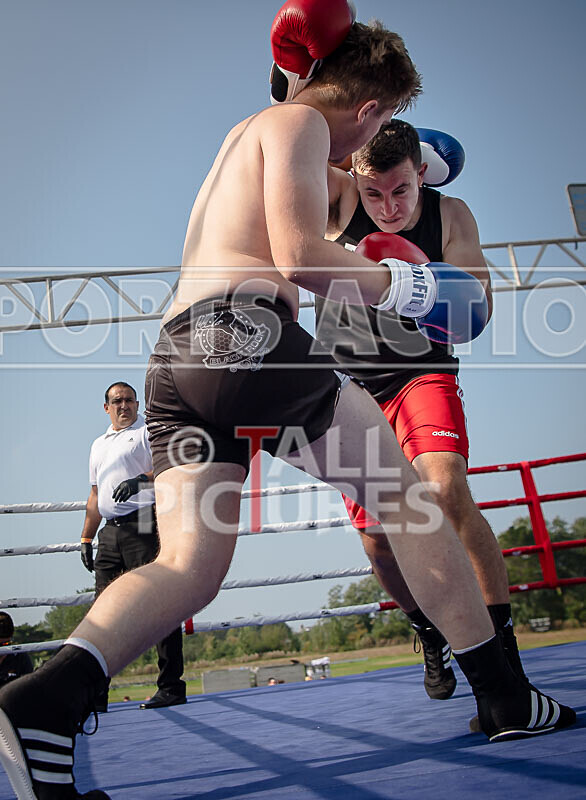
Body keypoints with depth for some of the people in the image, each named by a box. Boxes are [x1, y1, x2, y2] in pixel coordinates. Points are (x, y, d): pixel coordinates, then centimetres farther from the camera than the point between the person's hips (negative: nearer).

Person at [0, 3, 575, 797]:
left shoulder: (245, 131, 32)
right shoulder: (297, 122, 3)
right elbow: (300, 257, -11)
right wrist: (388, 283, 5)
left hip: (175, 354, 8)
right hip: (247, 332, -8)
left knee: (187, 567, -3)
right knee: (406, 495, 6)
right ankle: (502, 695, 11)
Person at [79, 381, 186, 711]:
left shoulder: (149, 431, 6)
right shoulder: (99, 445, 27)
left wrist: (141, 479, -24)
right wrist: (86, 538, 24)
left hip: (144, 526, -7)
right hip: (110, 532, 7)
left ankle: (171, 687, -5)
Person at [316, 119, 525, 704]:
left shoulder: (450, 215, -7)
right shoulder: (340, 197, -9)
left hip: (421, 376, -1)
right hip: (347, 387, 2)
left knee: (446, 488, -29)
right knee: (376, 535, 1)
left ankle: (503, 653, -26)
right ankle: (432, 638, 28)